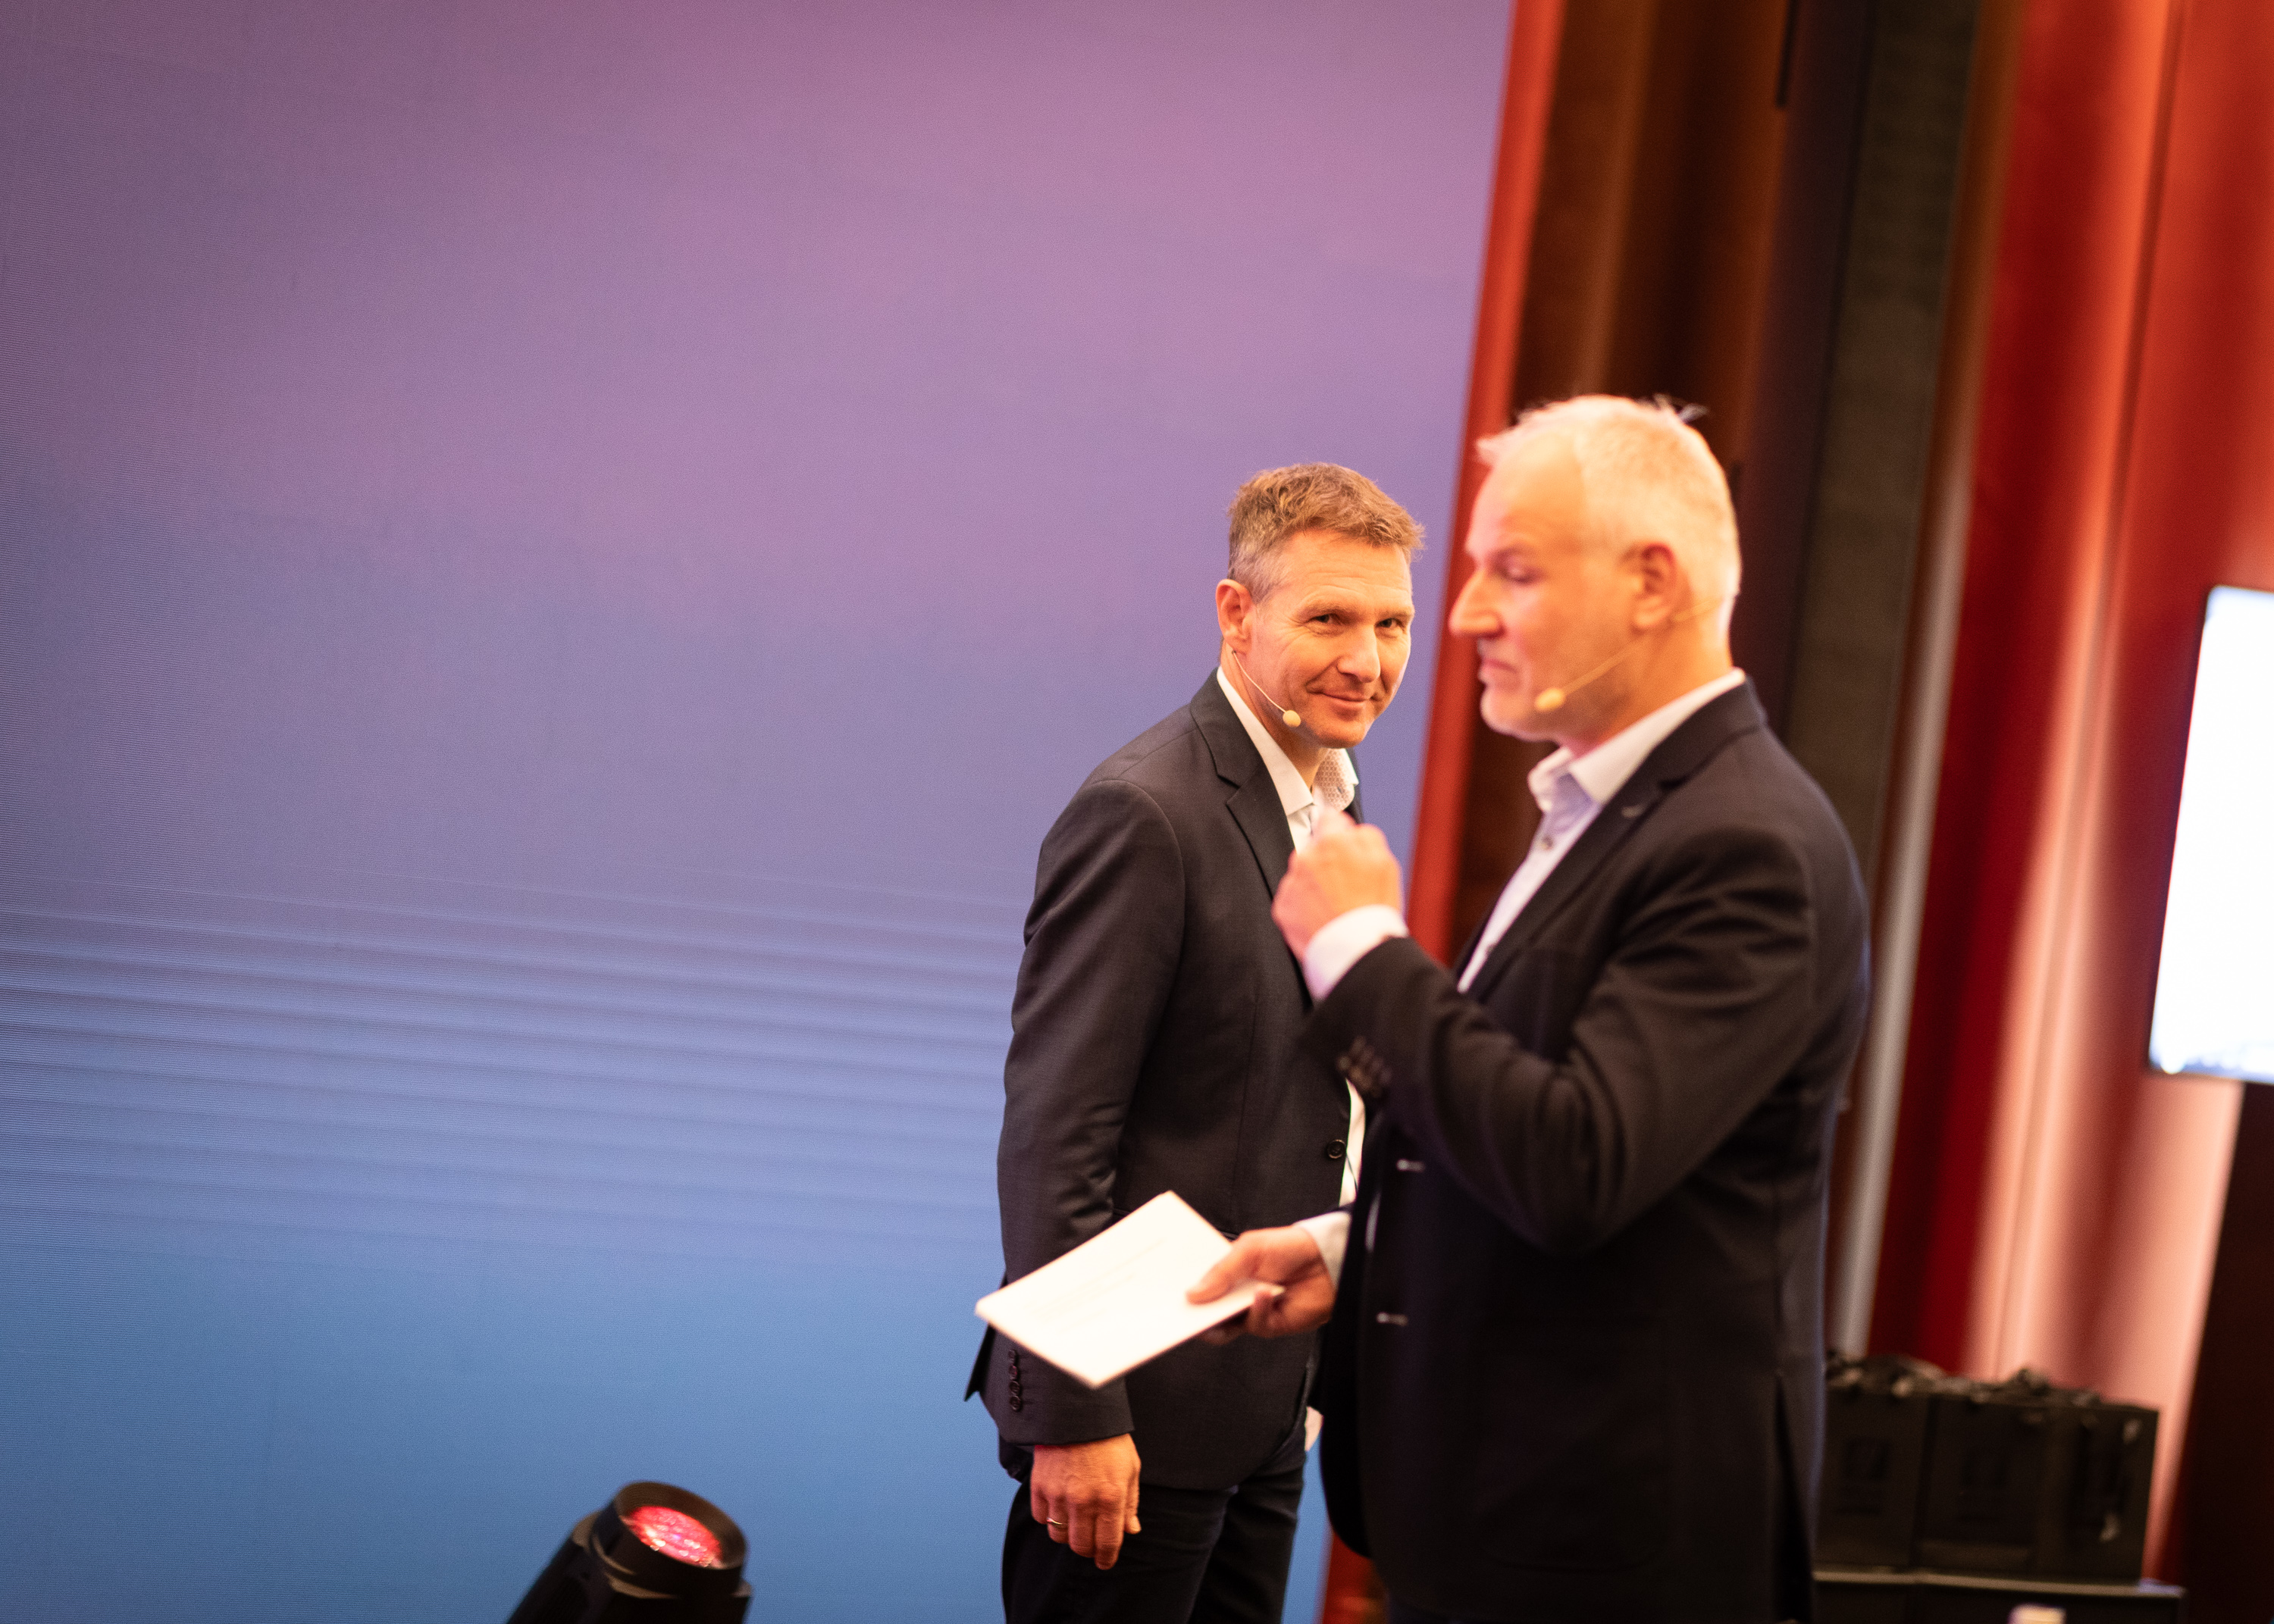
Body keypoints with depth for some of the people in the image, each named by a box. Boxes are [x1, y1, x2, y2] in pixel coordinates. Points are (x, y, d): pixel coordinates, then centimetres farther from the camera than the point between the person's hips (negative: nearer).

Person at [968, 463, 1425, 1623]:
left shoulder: (1330, 808, 11)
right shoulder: (1145, 813, -17)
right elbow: (1051, 1133, -20)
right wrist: (1071, 1415, -21)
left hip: (1268, 1409, 9)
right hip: (1145, 1404, -8)